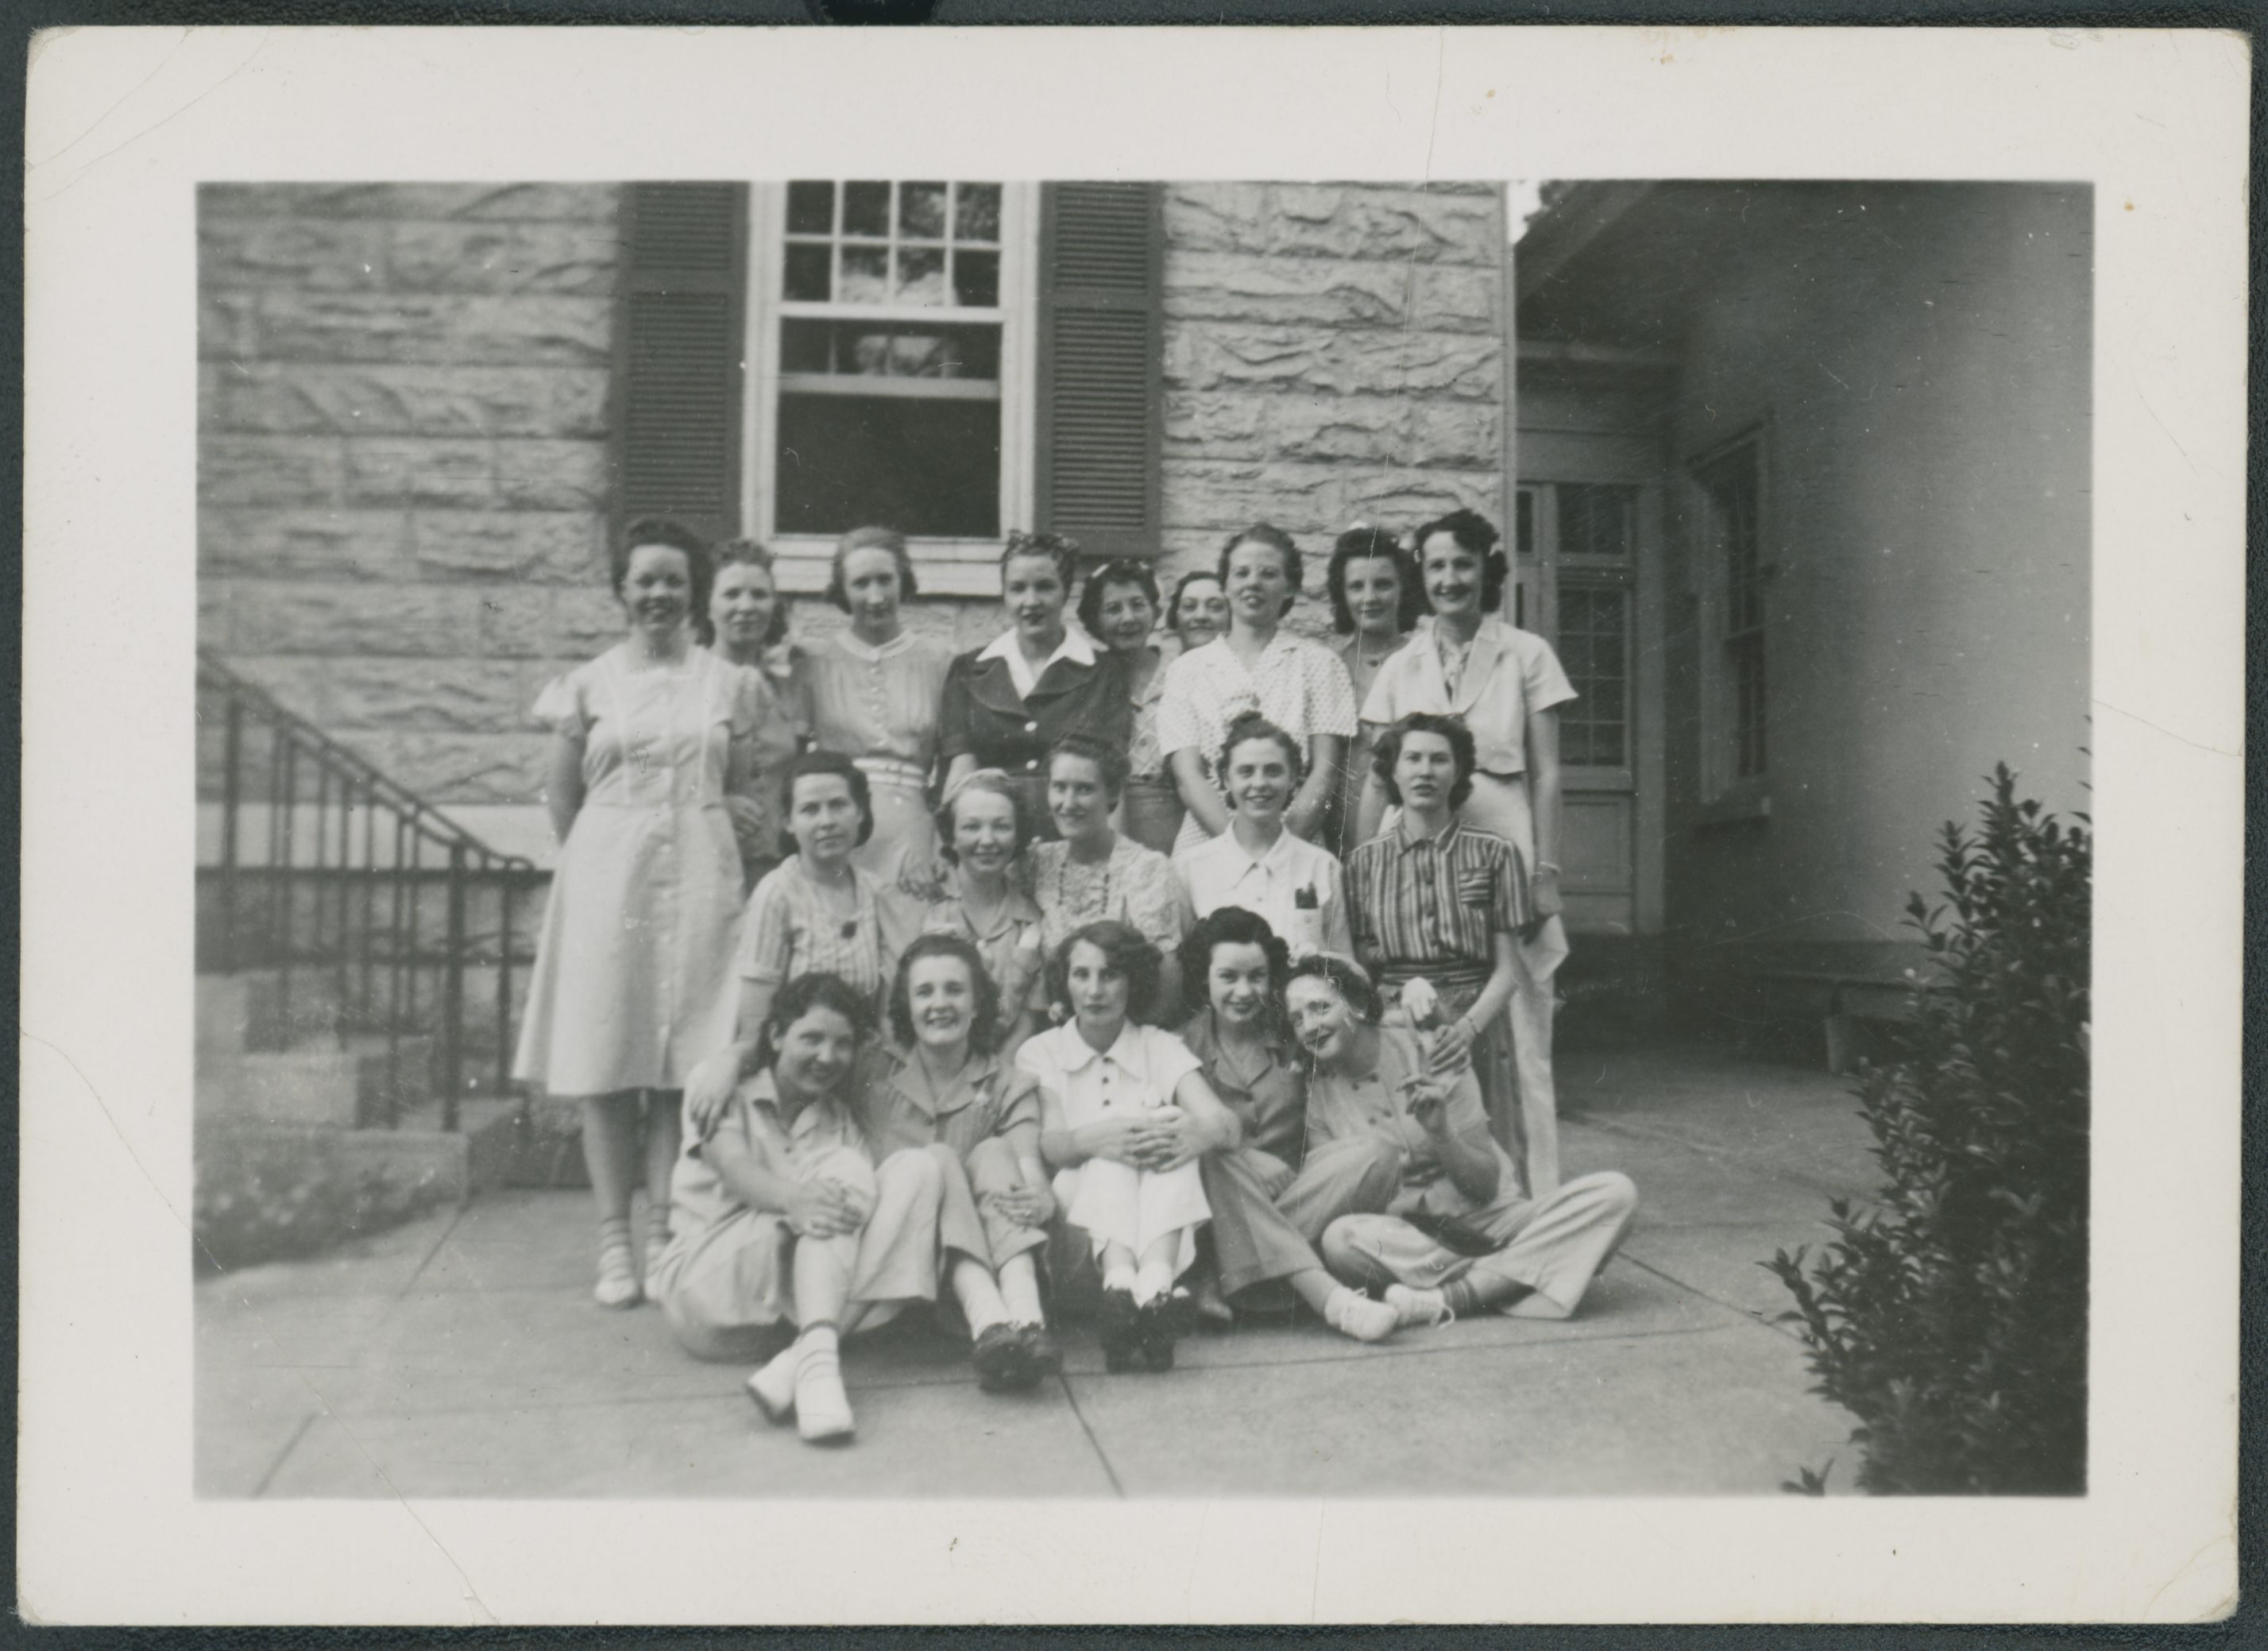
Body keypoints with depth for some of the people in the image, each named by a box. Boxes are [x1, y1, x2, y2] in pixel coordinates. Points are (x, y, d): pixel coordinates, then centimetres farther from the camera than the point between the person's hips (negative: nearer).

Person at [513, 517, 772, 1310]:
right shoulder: (588, 684, 7)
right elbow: (561, 795, 10)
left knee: (685, 1063, -1)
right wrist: (601, 857, 7)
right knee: (606, 1064, -1)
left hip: (698, 879, 1)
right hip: (607, 878, 0)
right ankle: (614, 1240, 7)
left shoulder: (730, 683, 9)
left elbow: (742, 784, 11)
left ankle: (664, 1231, 9)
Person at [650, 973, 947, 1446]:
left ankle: (802, 1357, -34)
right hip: (712, 1283, -4)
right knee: (846, 1171, -23)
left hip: (809, 1291, 4)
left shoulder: (839, 1118, 19)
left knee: (917, 1166, -18)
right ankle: (818, 1355, -42)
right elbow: (735, 1169, -14)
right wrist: (794, 1201, -36)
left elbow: (864, 1203, 0)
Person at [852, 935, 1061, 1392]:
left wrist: (1040, 1199, -33)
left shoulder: (1008, 1085, 9)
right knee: (937, 1158, -27)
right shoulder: (874, 1072, 9)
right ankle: (987, 1324, -53)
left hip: (982, 1250, 1)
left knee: (993, 1152, -24)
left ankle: (1026, 1316, -49)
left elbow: (1029, 1164, -9)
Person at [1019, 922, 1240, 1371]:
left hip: (1160, 1216, 1)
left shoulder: (1162, 1048, 13)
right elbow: (1046, 1143, -10)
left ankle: (1156, 1281, -49)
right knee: (1115, 1146, -29)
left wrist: (1196, 1132, -32)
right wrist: (1094, 1139, -35)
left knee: (1170, 1129, -26)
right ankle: (1120, 1282, -55)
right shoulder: (1040, 1053, 10)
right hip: (1077, 1213, -1)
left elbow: (1227, 1124, -5)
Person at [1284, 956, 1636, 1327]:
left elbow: (1487, 1184, -4)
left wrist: (1439, 1131, -21)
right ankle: (1507, 1280, -21)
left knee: (1616, 1192, -21)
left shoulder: (1429, 1054, -4)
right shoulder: (1314, 1092, 1)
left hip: (1491, 1220, 1)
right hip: (1404, 1241, -1)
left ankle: (1449, 1298, -29)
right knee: (1340, 1237, -35)